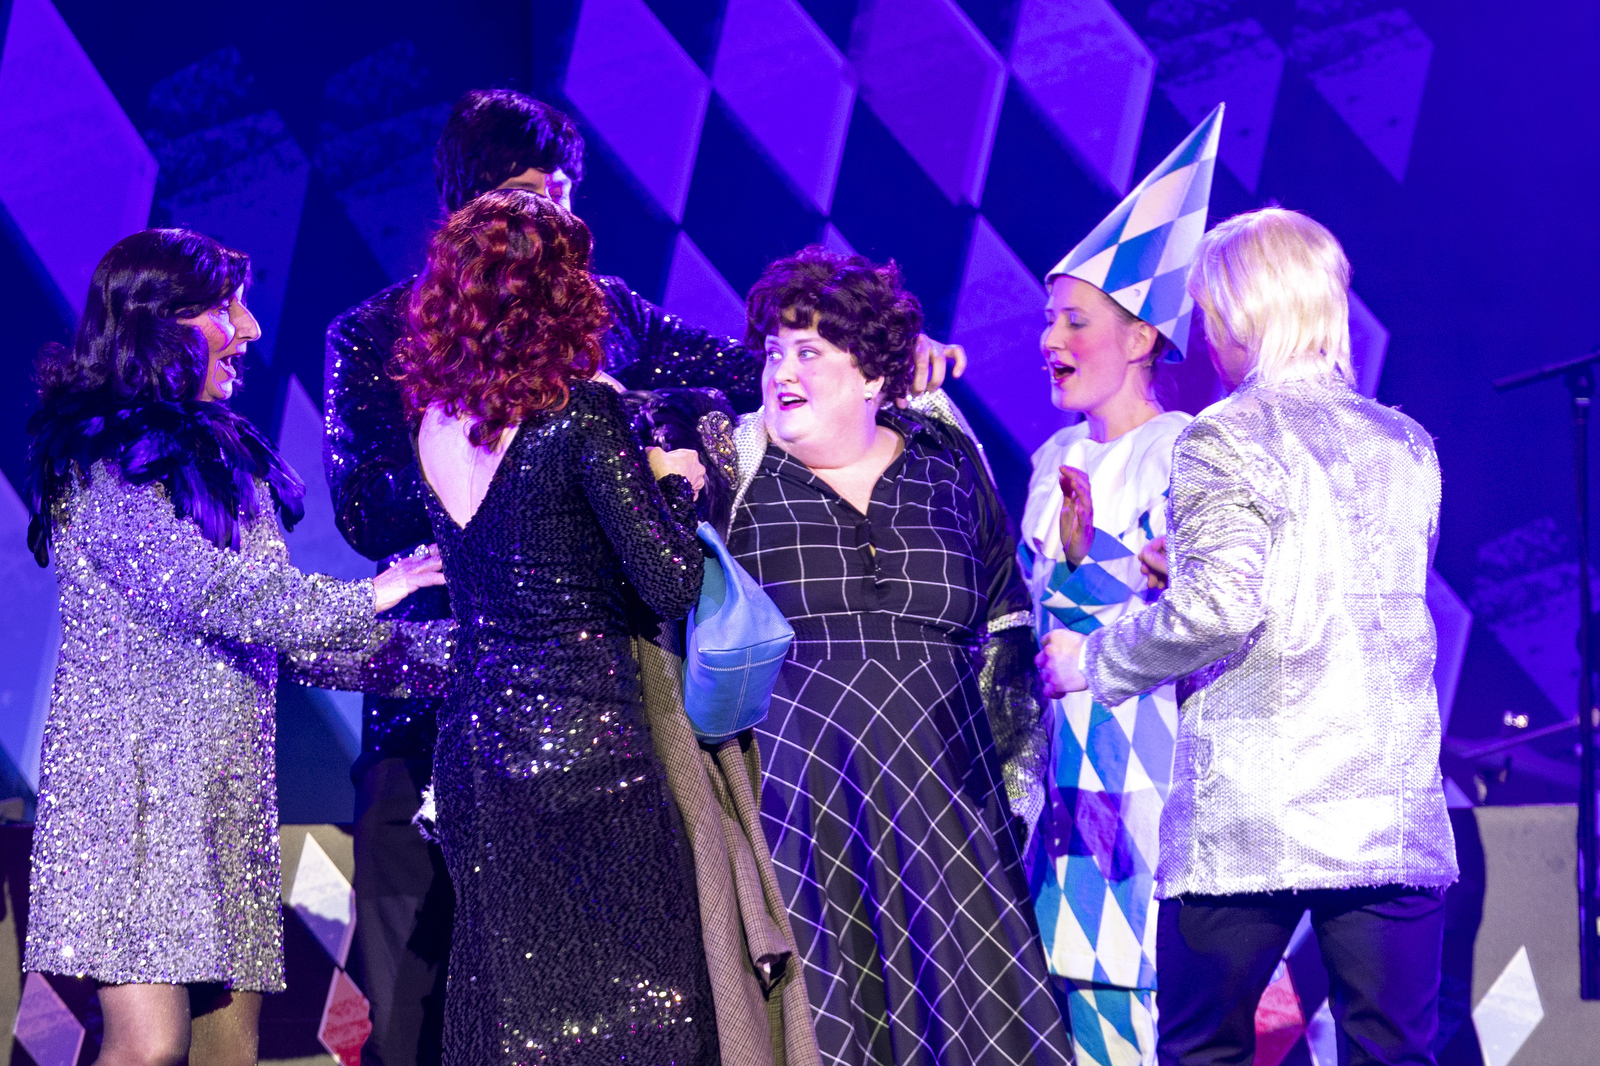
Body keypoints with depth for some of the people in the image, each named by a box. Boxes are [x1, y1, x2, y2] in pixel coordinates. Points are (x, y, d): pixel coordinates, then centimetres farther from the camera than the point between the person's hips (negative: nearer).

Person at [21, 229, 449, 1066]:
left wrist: (447, 652, 14)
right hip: (133, 770, -8)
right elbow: (193, 584, -18)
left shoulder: (220, 454, 19)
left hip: (228, 784, 8)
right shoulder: (103, 455, -5)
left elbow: (283, 637, 19)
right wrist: (363, 598, -9)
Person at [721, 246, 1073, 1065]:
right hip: (793, 807, -2)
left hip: (942, 806, 2)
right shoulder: (734, 469, 5)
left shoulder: (948, 467, 10)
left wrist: (1007, 773, 11)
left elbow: (1007, 634, 15)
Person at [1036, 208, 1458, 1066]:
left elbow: (1217, 610, -17)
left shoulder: (1228, 439, -5)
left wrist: (1091, 663, -1)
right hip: (1395, 819, 5)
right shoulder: (1407, 446, 13)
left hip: (1250, 818, -5)